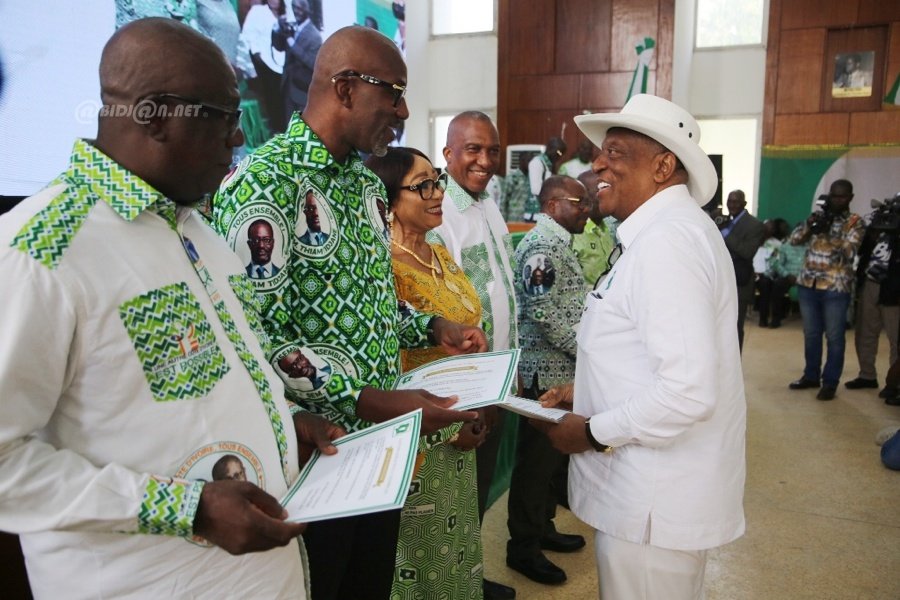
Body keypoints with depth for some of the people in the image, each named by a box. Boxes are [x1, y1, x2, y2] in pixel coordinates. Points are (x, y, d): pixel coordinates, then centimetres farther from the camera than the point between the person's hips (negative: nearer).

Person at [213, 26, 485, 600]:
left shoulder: (366, 181, 10)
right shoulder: (264, 185, -18)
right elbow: (254, 339, -23)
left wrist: (432, 328, 6)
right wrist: (371, 401, -26)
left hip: (382, 443, 8)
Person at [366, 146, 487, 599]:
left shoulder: (441, 256, 5)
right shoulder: (384, 266, -20)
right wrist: (448, 426, -16)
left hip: (460, 427, 8)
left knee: (457, 541, 23)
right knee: (422, 550, 12)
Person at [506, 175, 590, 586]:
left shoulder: (558, 242, 15)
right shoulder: (542, 246, -17)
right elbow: (545, 313, -23)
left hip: (563, 370, 10)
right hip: (547, 372, -10)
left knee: (551, 454, 18)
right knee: (536, 459, 2)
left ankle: (543, 528, 33)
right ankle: (523, 548, 16)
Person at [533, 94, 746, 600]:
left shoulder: (666, 241, -22)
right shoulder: (674, 228, 10)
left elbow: (689, 392, -29)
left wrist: (594, 432, -16)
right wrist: (586, 391, 10)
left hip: (655, 502, -10)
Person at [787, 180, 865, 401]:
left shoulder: (855, 223, -2)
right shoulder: (818, 216, 9)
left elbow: (849, 253, -14)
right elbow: (794, 239, 1)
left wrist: (829, 233, -23)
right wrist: (809, 224, -16)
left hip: (835, 288, -4)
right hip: (807, 284, 4)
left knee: (834, 337, 3)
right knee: (810, 334, 13)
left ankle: (830, 382, 12)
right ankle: (811, 376, 26)